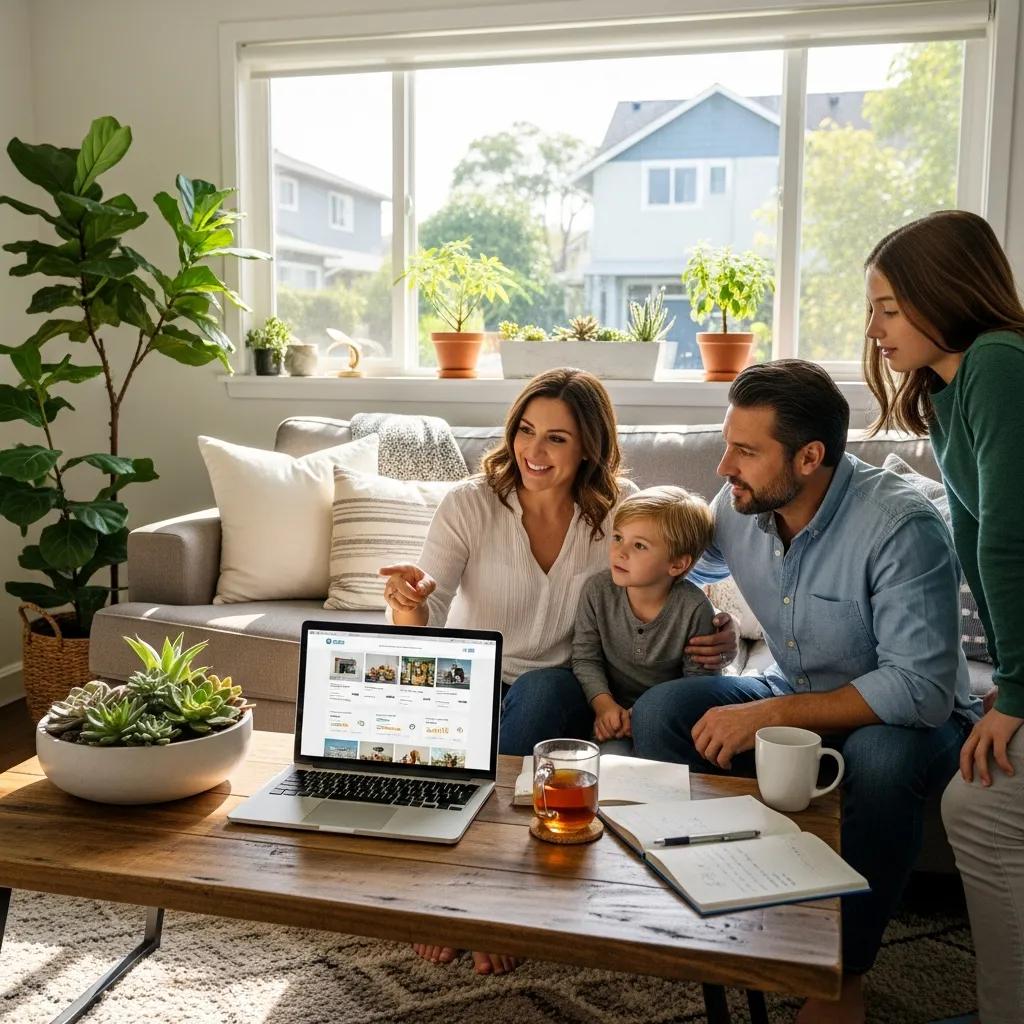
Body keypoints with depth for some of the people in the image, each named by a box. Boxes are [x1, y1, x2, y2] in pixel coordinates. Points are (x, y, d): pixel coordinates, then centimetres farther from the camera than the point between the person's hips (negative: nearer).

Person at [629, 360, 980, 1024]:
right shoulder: (739, 506, -8)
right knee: (659, 712, -14)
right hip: (795, 699, 6)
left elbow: (921, 688, -32)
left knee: (880, 760, -39)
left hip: (913, 717, -5)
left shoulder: (902, 525, -27)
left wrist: (768, 715, -32)